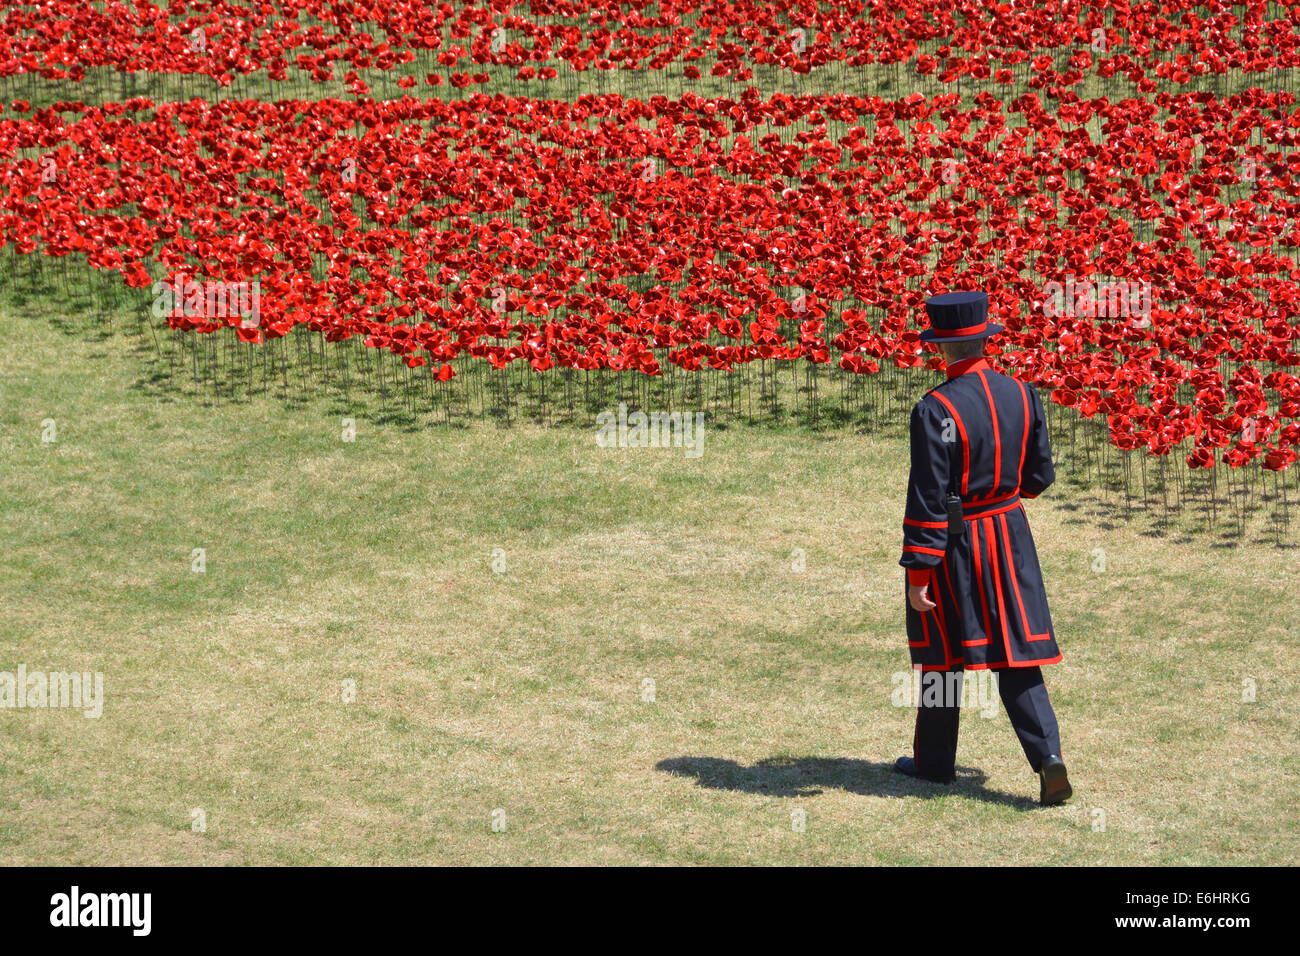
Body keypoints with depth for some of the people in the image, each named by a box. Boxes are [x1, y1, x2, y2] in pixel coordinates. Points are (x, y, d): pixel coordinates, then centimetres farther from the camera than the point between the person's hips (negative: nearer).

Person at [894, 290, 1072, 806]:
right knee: (1016, 652, 6)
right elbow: (1040, 476, 7)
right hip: (1010, 534, 4)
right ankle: (1048, 758, -8)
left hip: (953, 541, -4)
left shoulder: (936, 409, -19)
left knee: (943, 654, 11)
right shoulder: (1022, 394, -2)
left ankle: (935, 761, 25)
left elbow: (927, 497, -19)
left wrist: (917, 573, -14)